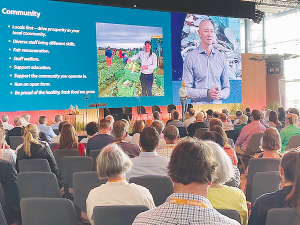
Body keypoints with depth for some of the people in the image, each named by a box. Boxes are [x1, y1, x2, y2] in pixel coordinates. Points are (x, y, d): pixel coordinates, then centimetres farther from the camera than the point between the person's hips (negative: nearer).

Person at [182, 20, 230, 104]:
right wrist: (207, 93, -14)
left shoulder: (221, 57, 12)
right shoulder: (191, 57, 1)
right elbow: (186, 90, -4)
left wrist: (221, 94, -5)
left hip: (217, 105, 3)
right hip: (198, 106, -3)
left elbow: (227, 88, 16)